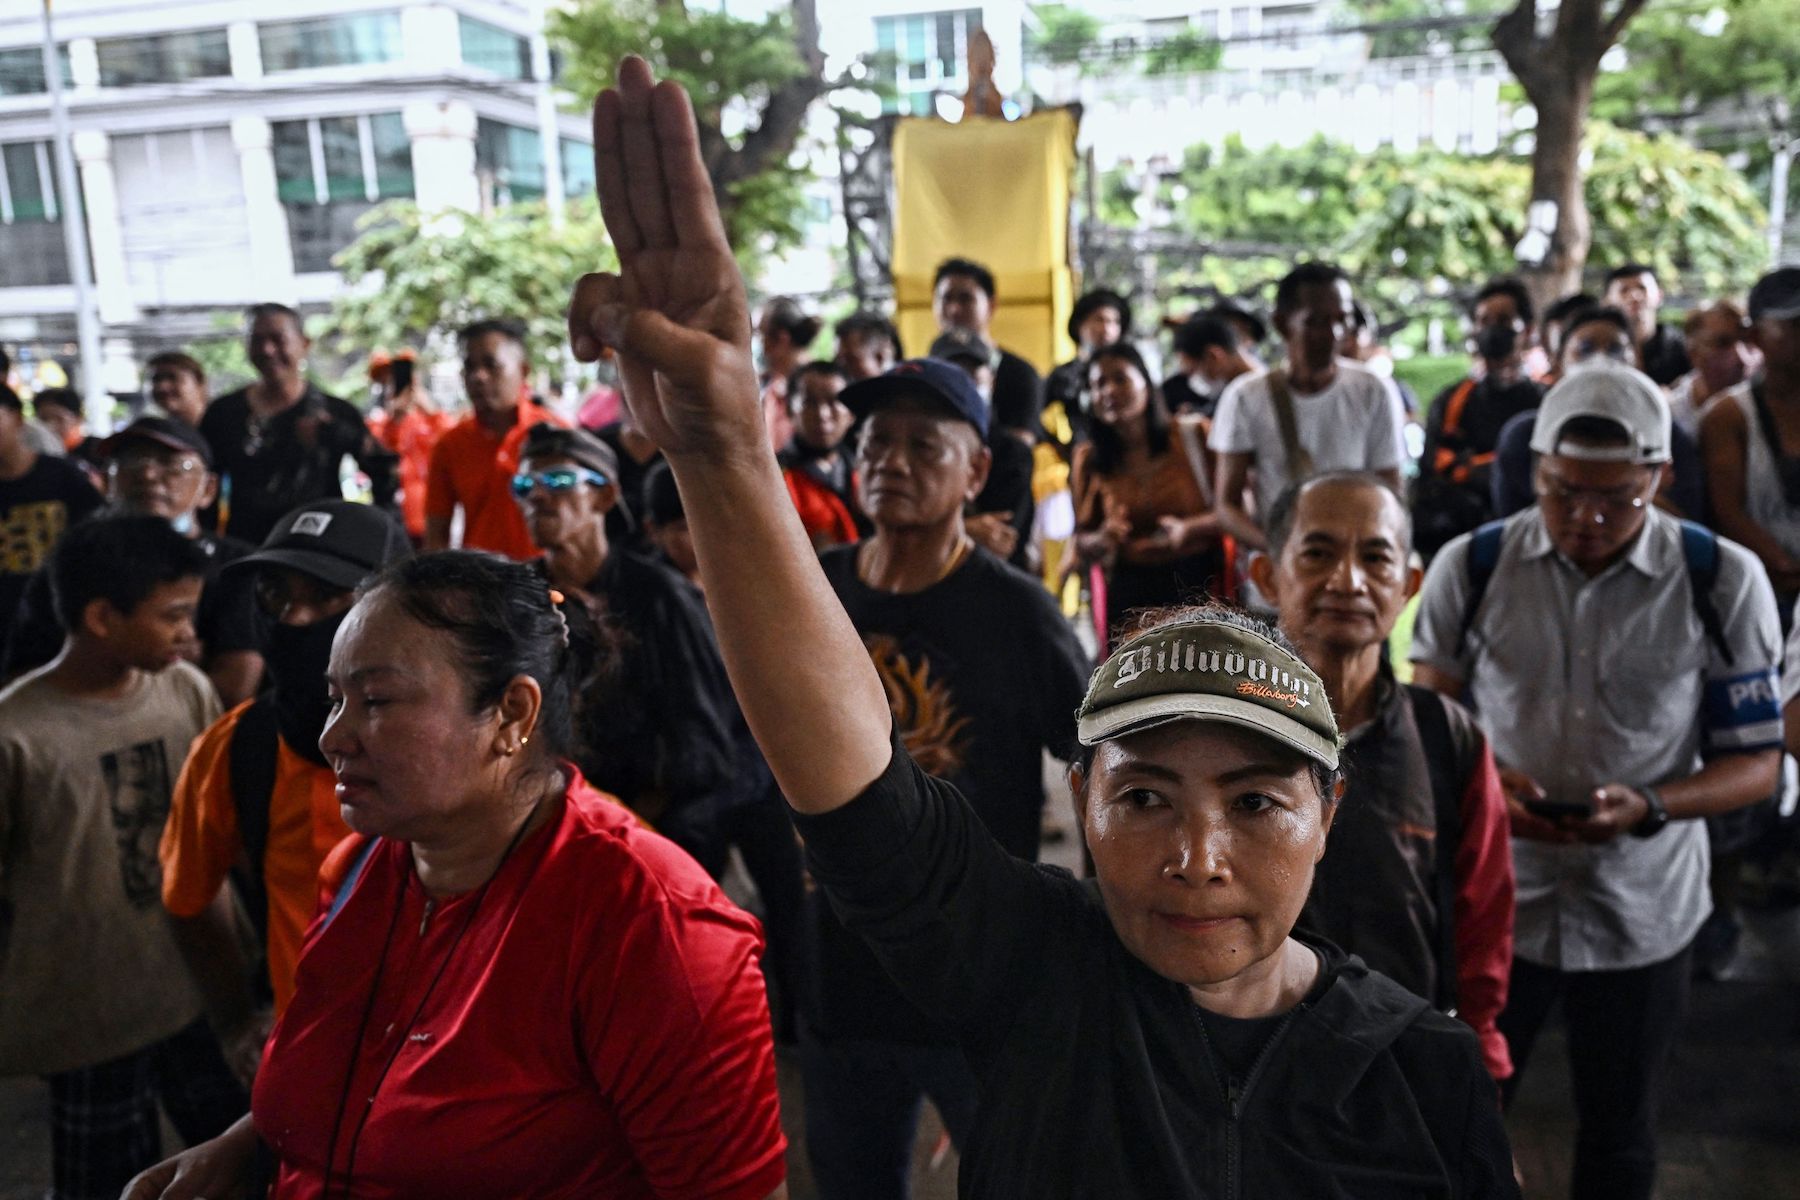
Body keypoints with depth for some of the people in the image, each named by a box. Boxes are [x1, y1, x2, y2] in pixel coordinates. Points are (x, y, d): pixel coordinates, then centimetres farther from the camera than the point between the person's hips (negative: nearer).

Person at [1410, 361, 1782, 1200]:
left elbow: (1757, 761, -5)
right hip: (1490, 899, 0)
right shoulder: (1469, 567, -7)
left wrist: (1649, 807, -24)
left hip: (1640, 913, 0)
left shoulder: (1724, 583, -8)